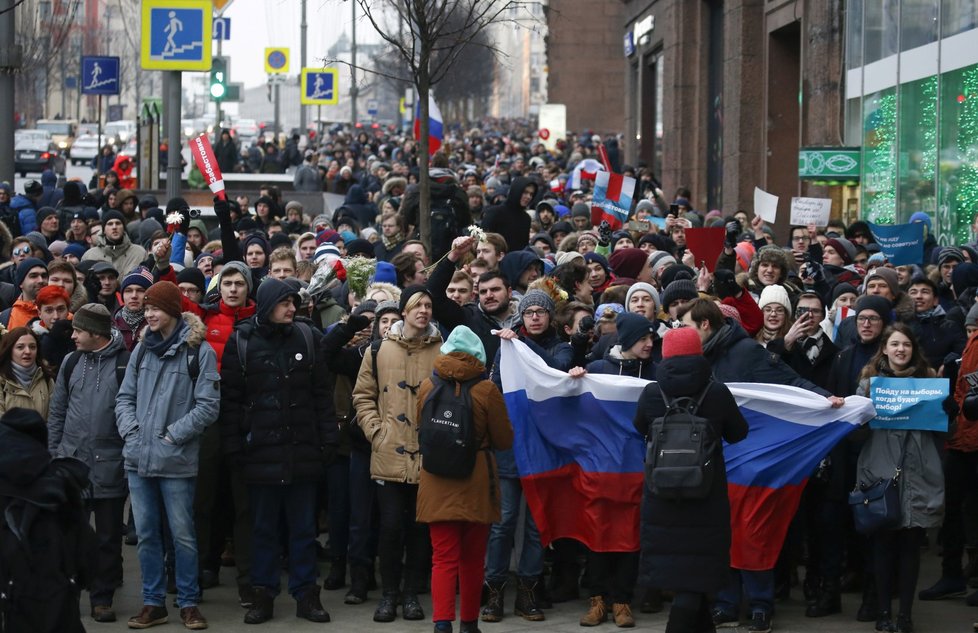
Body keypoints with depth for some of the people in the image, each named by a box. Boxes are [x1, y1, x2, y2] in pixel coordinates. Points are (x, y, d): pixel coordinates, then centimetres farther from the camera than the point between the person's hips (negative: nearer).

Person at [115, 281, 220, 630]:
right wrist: (131, 431, -1)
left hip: (176, 460, -5)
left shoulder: (198, 351, -5)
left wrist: (171, 435, -11)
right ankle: (153, 602, 18)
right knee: (146, 534, 9)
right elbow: (125, 398, 15)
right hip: (138, 458, 5)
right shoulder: (142, 350, 11)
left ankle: (188, 602, 12)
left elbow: (208, 405, -9)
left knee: (182, 534, 1)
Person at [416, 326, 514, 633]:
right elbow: (504, 440, -3)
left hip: (438, 484, 1)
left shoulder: (427, 387, -3)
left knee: (444, 558, 0)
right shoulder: (486, 390, -11)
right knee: (472, 559, 14)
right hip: (477, 486, -1)